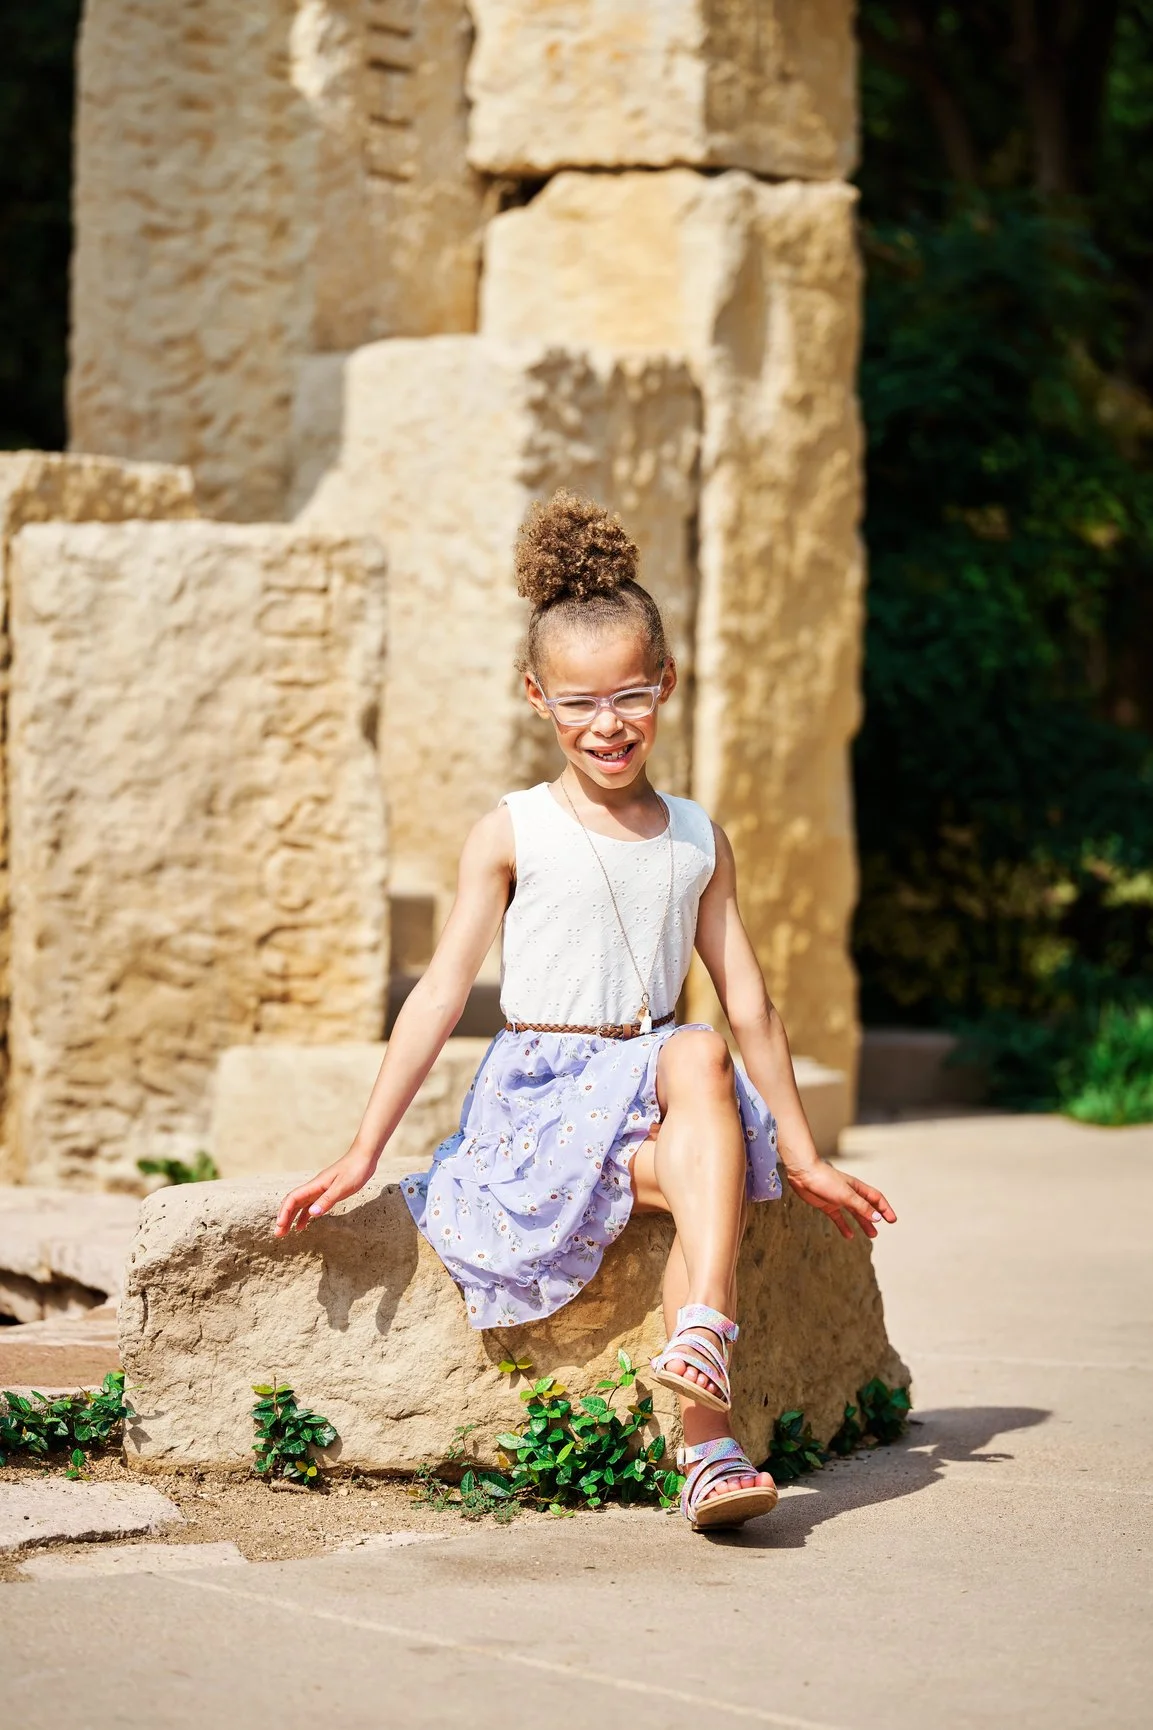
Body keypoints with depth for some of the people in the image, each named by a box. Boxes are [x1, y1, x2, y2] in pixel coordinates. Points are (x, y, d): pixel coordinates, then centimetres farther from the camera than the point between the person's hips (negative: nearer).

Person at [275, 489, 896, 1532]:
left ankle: (701, 1334, -44)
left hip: (650, 1080, 3)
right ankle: (708, 1440, -36)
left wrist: (803, 1158, 15)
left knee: (699, 1056, -35)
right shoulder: (514, 837, 2)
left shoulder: (697, 842, 12)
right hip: (540, 1093, -3)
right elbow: (442, 993, 0)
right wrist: (364, 1151, -5)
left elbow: (748, 1006, 15)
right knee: (705, 1175, -31)